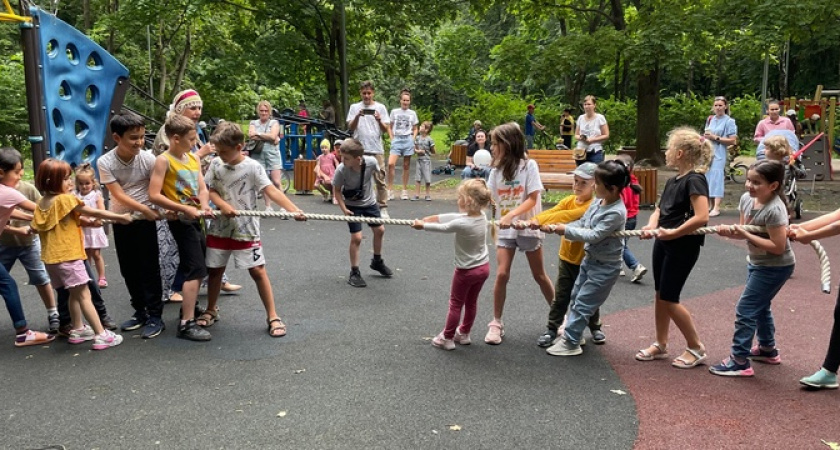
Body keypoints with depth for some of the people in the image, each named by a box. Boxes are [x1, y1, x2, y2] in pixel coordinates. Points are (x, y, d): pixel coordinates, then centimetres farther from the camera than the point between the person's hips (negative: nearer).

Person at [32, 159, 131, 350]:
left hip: (51, 257, 8)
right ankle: (101, 335, -10)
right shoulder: (66, 199, -14)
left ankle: (78, 330, 28)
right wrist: (121, 217, -2)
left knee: (74, 294, 20)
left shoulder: (42, 204, 9)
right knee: (84, 295, -9)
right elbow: (96, 213, -11)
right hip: (68, 255, -8)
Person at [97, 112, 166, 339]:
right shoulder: (105, 163, -13)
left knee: (149, 268, -2)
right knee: (128, 269, 12)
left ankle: (155, 317, 7)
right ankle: (140, 312, 26)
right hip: (120, 220, 2)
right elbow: (118, 194, -18)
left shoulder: (148, 159, -14)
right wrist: (145, 209, -29)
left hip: (146, 219, -2)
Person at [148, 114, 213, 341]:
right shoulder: (163, 160, -12)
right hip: (180, 220, -8)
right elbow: (154, 195, -19)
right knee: (196, 270, -12)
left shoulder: (194, 158, 10)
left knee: (198, 268, 18)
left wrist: (204, 204, -14)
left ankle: (189, 308, 36)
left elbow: (202, 188, 7)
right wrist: (184, 208, -22)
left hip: (195, 218, 8)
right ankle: (186, 324, -10)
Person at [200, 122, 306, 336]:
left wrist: (294, 209, -36)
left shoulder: (252, 167, -13)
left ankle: (272, 317, 3)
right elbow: (211, 190, 1)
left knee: (258, 270, -6)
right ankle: (211, 310, 36)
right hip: (220, 228, 4)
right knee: (215, 269, 14)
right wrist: (223, 205, -21)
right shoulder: (216, 164, 0)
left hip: (246, 229, -4)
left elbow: (271, 191, -22)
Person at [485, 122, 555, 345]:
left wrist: (511, 215, -29)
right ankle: (496, 323, 4)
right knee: (501, 274, -8)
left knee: (539, 275, 9)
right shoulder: (496, 170, 1)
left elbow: (532, 199, -17)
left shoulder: (529, 165, -12)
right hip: (505, 229, 3)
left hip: (527, 227, -3)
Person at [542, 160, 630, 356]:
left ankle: (570, 343, 7)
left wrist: (566, 231, -23)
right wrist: (559, 227, -7)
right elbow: (582, 223, 7)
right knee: (576, 297, 18)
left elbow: (594, 235, -27)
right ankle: (573, 333, 33)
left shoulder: (616, 212, -27)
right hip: (590, 259, 9)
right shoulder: (598, 202, -1)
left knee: (582, 304, -2)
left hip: (605, 266, -9)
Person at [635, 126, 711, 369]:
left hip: (683, 247, -9)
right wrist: (651, 226, -10)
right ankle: (660, 344, 27)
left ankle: (696, 348, 12)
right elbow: (659, 210, 10)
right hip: (663, 243, 9)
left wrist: (673, 233, -22)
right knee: (660, 295, 14)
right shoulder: (672, 181, 10)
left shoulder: (694, 180, -17)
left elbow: (702, 217, -27)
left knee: (669, 298, -4)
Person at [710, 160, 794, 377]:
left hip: (775, 267, -9)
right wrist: (730, 230, -18)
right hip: (757, 263, 9)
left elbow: (778, 247, -29)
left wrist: (745, 235, -28)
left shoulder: (774, 210, -29)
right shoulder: (747, 198, -5)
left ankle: (739, 362, 0)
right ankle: (768, 349, 44)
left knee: (745, 310, -8)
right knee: (759, 307, 24)